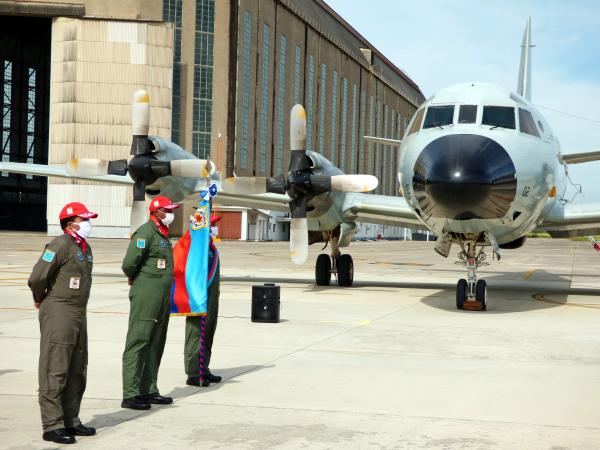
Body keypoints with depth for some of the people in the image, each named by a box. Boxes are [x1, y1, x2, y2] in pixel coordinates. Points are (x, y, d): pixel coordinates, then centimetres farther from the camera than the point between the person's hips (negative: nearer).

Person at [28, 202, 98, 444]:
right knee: (55, 371, -5)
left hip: (79, 314, 9)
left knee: (77, 371, 14)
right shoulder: (60, 245, -15)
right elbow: (37, 278, -19)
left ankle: (71, 421, 23)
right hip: (58, 314, -9)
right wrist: (40, 300, -1)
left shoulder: (85, 248, 14)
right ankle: (52, 426, -2)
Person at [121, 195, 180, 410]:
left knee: (155, 344, 14)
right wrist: (134, 278, -4)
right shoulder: (145, 232, -14)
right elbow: (129, 263, -23)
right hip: (145, 297, -10)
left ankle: (149, 391, 22)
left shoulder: (163, 234, 17)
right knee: (138, 342, -6)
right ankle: (130, 395, -4)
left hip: (162, 298, 10)